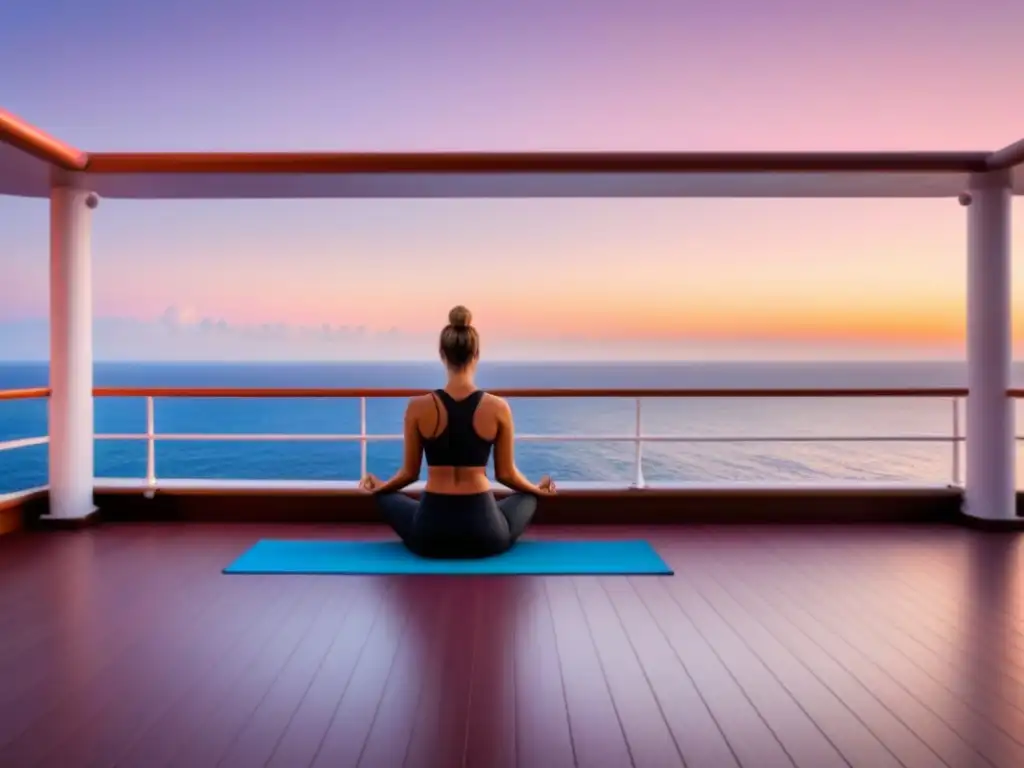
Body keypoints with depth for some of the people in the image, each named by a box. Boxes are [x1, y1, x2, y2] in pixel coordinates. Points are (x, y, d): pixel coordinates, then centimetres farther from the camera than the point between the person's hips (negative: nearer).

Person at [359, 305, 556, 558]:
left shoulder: (418, 407, -7)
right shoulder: (498, 408, -8)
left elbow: (410, 473, 3)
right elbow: (506, 474, 2)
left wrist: (378, 487, 26)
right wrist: (538, 488, 24)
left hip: (430, 532, 0)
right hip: (485, 532, 0)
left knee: (386, 497, 32)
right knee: (527, 498, 33)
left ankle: (443, 545, 21)